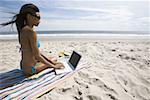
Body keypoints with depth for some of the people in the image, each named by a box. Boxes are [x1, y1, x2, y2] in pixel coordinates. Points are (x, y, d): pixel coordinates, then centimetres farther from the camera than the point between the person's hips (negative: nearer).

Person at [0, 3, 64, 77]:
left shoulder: (24, 30, 6)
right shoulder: (30, 31, -24)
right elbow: (37, 56, -23)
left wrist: (49, 60, 8)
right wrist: (53, 66, -13)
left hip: (24, 66, 8)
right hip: (30, 69, -8)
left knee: (52, 59, 26)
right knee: (54, 61, 15)